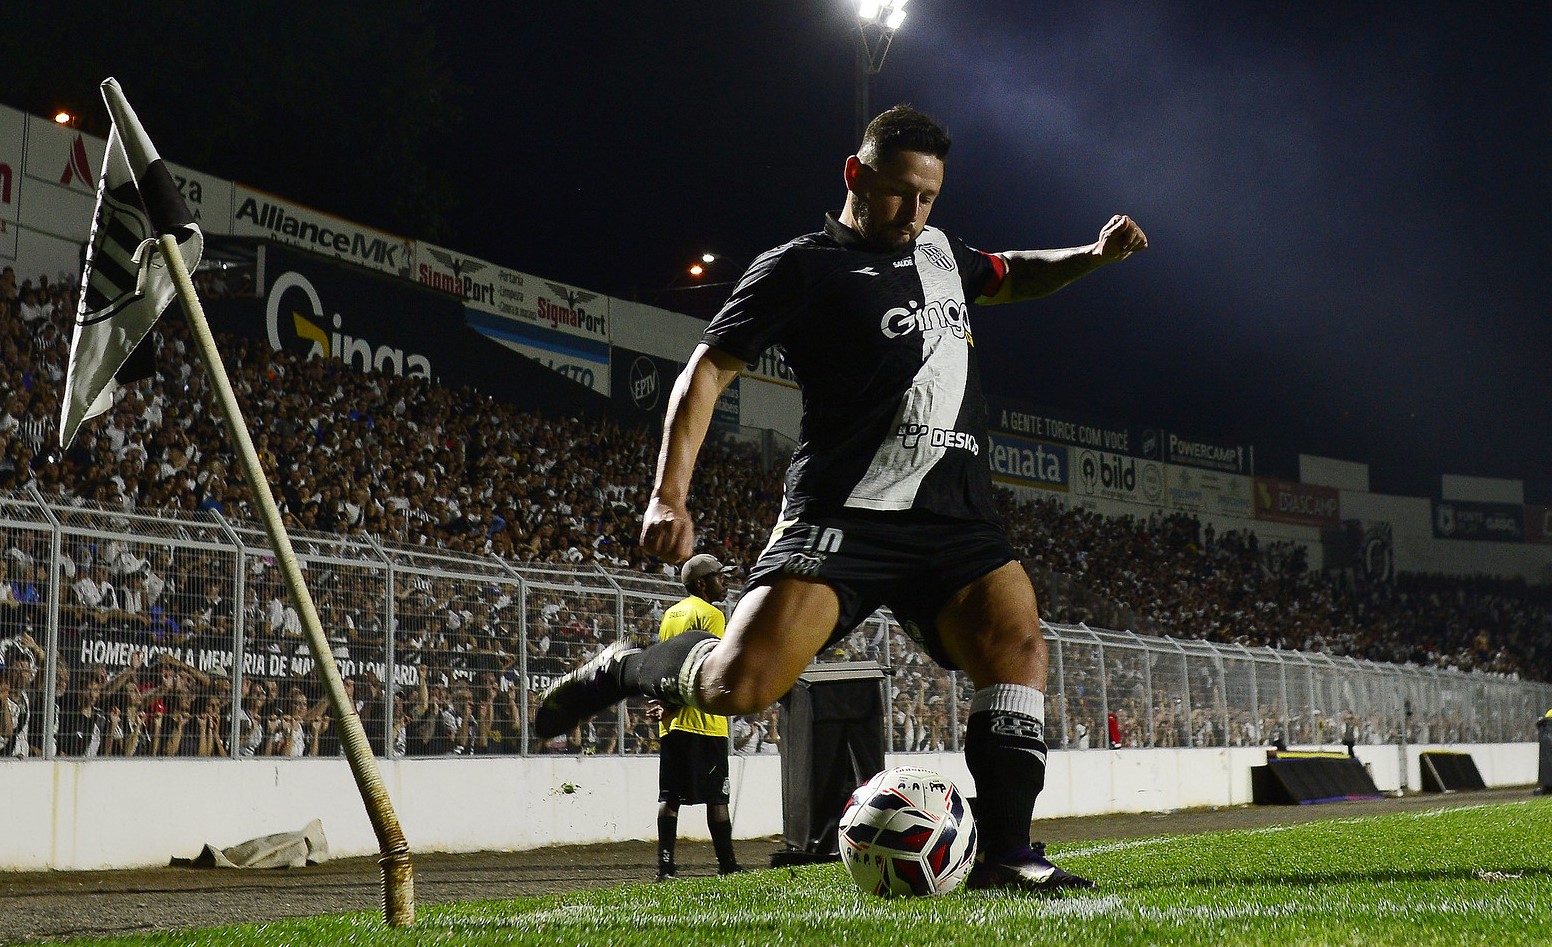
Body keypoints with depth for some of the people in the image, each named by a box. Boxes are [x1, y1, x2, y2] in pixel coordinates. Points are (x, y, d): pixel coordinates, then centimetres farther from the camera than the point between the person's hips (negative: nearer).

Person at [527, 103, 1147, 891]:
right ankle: (632, 669, 10)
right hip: (845, 516, -6)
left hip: (954, 517, 6)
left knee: (1017, 642, -17)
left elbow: (1010, 276, 42)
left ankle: (1004, 854, -11)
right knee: (740, 683, -21)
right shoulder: (802, 268, -1)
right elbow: (708, 369, -5)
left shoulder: (940, 252, 20)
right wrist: (670, 494, -16)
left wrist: (1092, 256, 23)